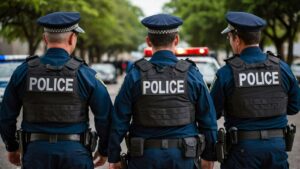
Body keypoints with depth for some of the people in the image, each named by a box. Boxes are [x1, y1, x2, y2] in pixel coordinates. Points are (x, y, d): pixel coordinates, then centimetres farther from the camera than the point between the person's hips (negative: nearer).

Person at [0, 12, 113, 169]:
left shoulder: (23, 72, -2)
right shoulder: (84, 74, -8)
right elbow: (105, 116, -6)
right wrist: (103, 150, 11)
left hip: (36, 152, 2)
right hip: (75, 153, -1)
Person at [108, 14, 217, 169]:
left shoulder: (135, 75, -5)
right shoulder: (191, 74, -4)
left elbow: (119, 121, -4)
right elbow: (208, 119, 1)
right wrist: (209, 156, 13)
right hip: (182, 156, 1)